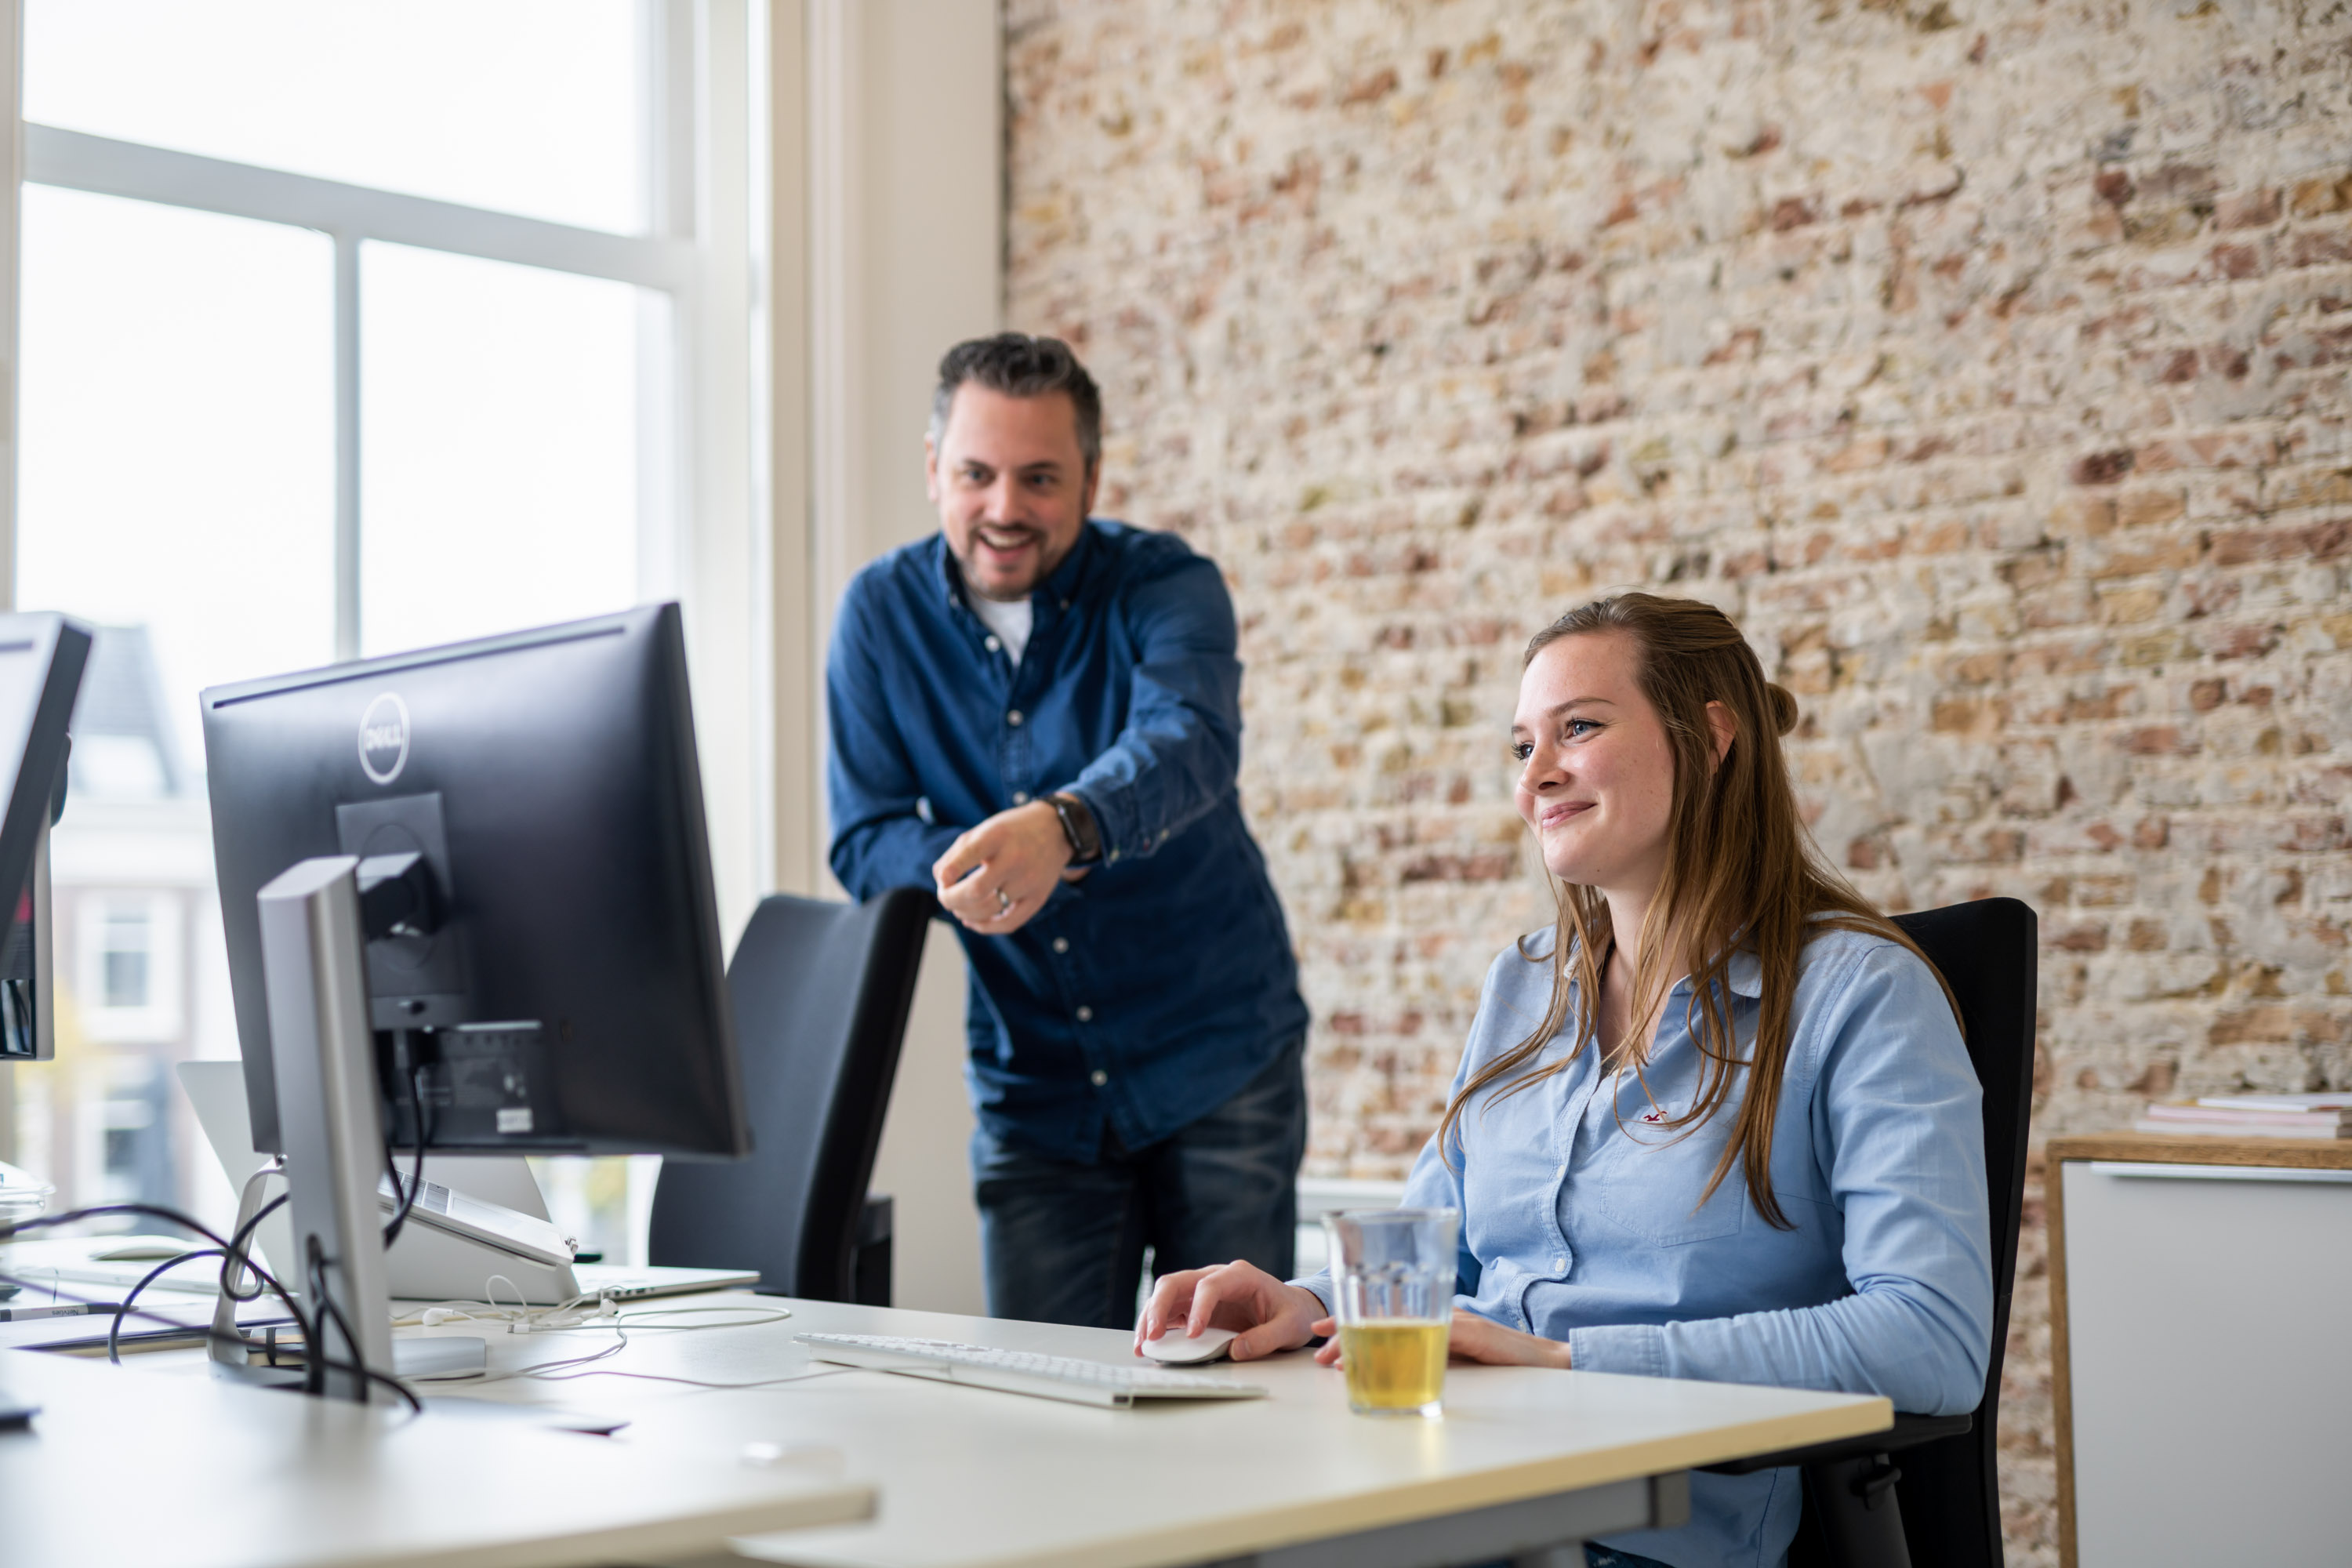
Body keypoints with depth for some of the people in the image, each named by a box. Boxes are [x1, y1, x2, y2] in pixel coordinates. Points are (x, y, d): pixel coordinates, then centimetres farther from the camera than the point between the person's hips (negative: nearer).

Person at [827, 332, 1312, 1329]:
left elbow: (1186, 744, -32)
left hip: (1216, 1061, -2)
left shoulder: (1165, 586, -11)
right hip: (1032, 1085, 2)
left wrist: (1061, 828, -53)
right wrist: (963, 863, -25)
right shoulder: (882, 613, -1)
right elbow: (865, 843, -2)